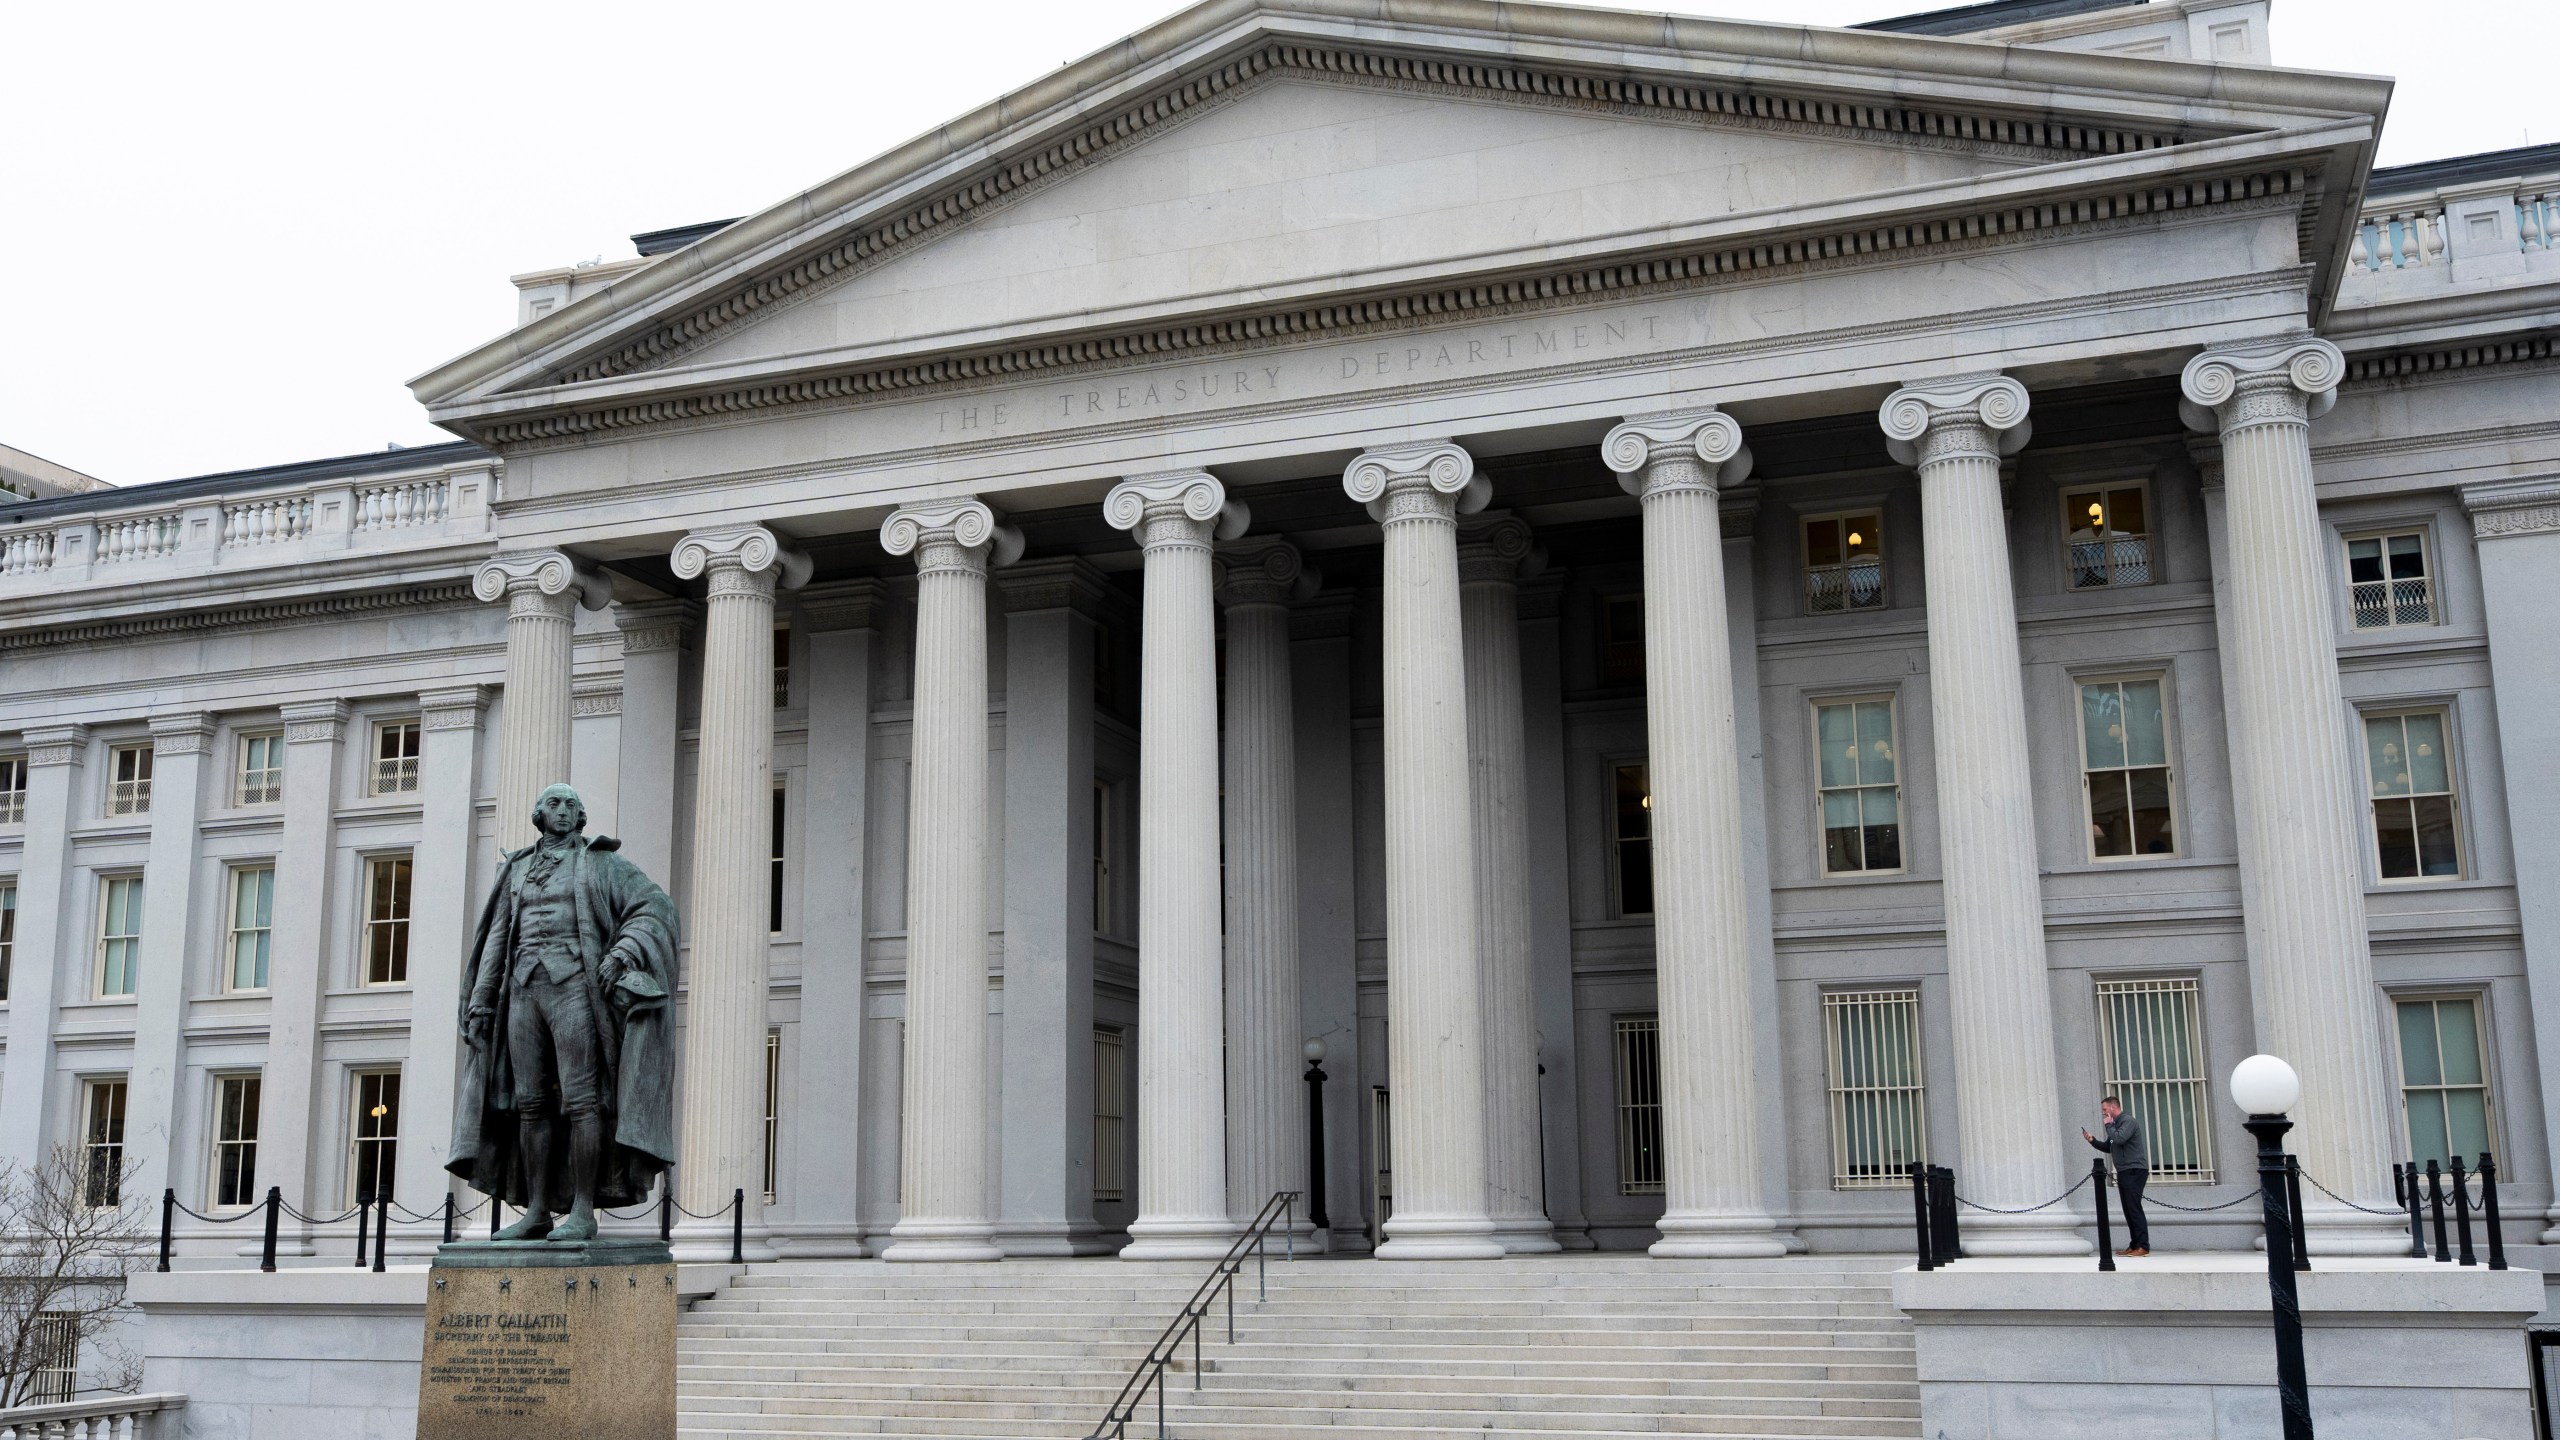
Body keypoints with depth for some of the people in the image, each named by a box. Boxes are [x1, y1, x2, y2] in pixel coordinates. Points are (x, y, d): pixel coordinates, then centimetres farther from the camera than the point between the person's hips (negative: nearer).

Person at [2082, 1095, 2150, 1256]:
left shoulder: (2128, 1121, -9)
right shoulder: (2116, 1124, 20)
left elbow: (2119, 1139, -25)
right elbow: (2108, 1147, 23)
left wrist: (2109, 1125, -10)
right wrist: (2093, 1140, 8)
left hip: (2134, 1170, -10)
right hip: (2124, 1171, 10)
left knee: (2134, 1208, -14)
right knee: (2129, 1209, 7)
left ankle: (2143, 1246, -16)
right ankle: (2134, 1245, 8)